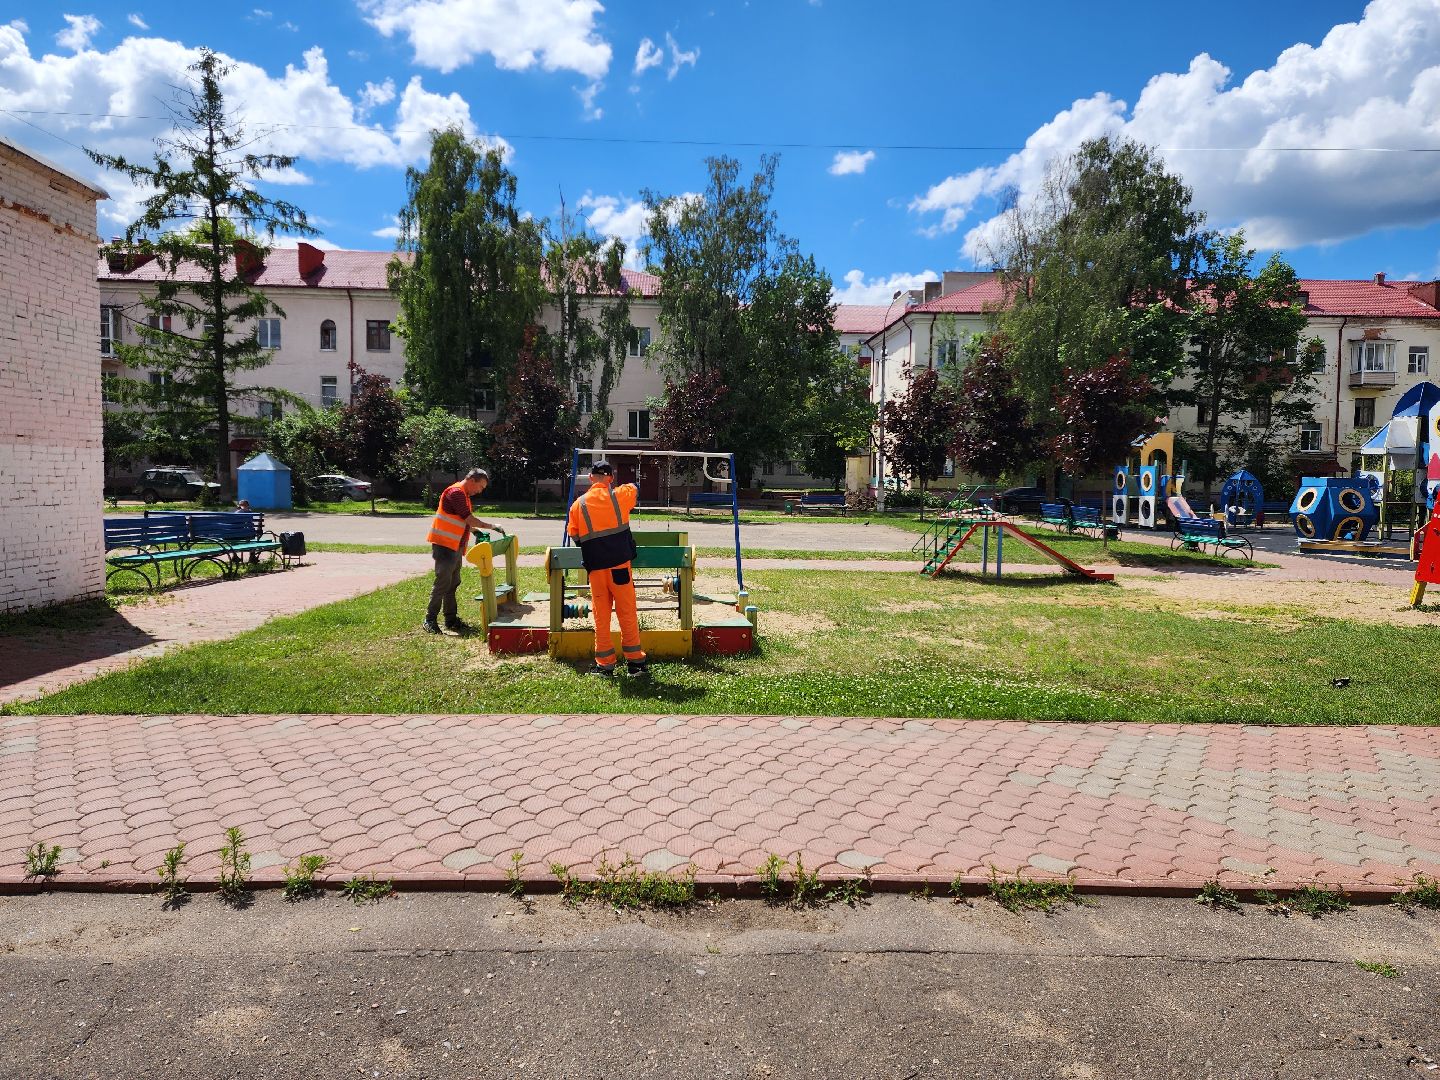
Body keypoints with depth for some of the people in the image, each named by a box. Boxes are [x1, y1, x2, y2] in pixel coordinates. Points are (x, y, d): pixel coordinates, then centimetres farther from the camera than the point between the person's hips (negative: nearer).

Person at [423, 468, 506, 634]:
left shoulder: (465, 495, 16)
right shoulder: (456, 492, -16)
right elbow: (469, 519, -20)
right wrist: (491, 526, -12)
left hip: (455, 547, 10)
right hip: (444, 545, -10)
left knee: (453, 584, 12)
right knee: (442, 583, -8)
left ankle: (451, 619, 18)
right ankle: (430, 620, -1)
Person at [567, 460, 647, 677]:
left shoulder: (578, 505, 3)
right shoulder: (619, 496, 0)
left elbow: (574, 536, 7)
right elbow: (634, 489, 21)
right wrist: (612, 486, 32)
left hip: (595, 567, 1)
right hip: (620, 564, -1)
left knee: (601, 616, 8)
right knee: (628, 614, 6)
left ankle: (605, 663, 12)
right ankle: (635, 661, 10)